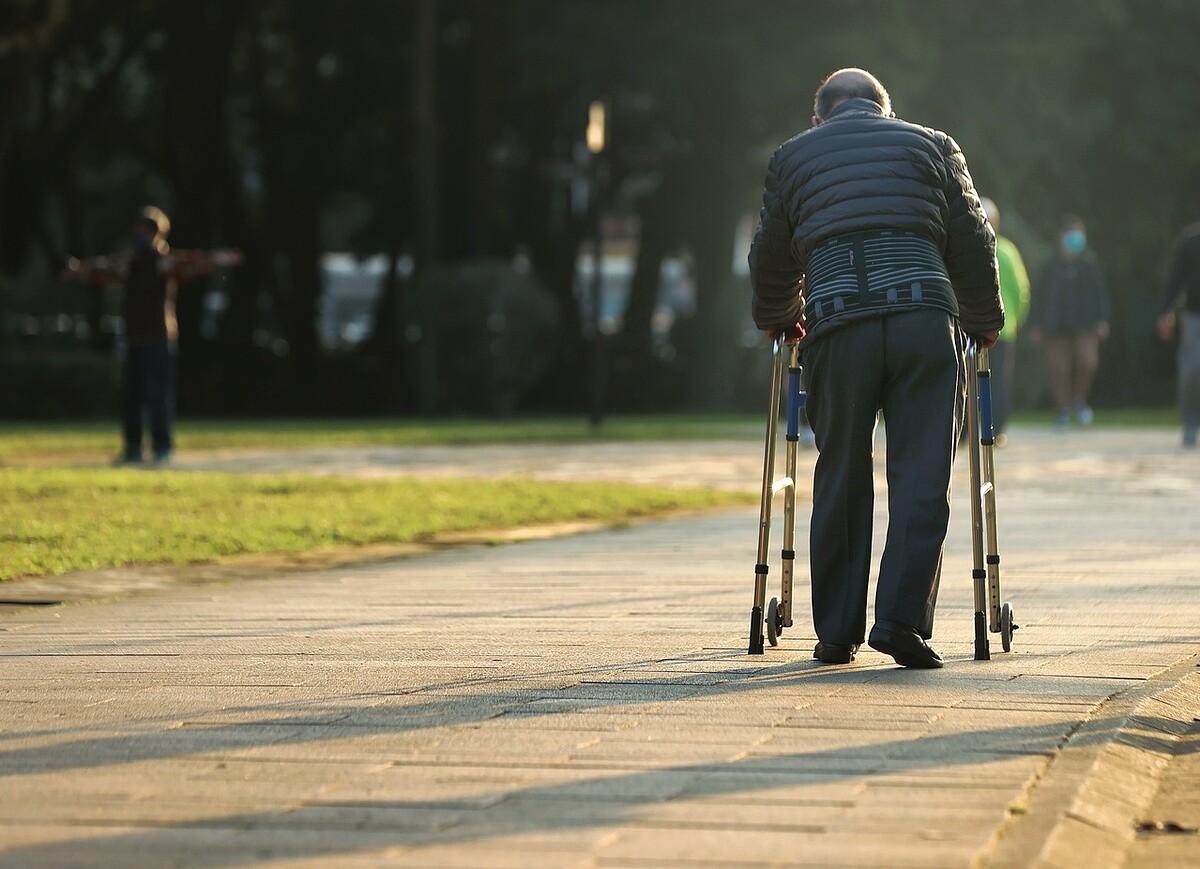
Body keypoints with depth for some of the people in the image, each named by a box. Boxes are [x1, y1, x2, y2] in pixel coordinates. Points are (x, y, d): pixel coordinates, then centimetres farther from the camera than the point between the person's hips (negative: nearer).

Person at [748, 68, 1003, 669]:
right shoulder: (930, 145, 20)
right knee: (922, 479, 1)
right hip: (927, 321, -1)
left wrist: (779, 321, 43)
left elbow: (771, 258, 25)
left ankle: (837, 634, 11)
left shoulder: (792, 157, 21)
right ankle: (902, 619, -9)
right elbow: (972, 241, 16)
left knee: (840, 482, 9)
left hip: (837, 331, 1)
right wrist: (986, 323, 29)